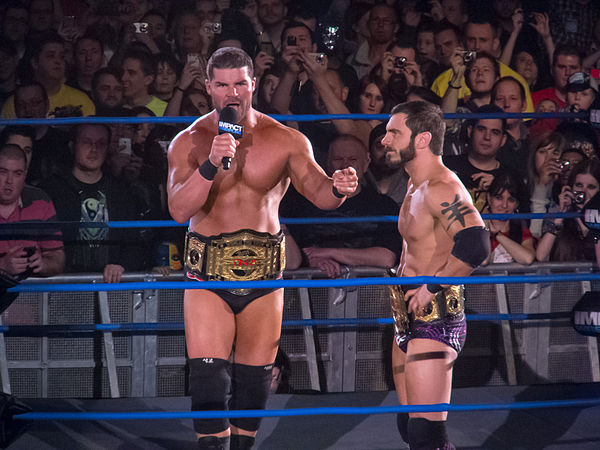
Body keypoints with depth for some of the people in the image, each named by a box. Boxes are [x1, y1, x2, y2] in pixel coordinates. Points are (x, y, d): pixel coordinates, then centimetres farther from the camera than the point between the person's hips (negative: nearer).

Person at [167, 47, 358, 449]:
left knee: (253, 381, 9)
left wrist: (337, 190, -31)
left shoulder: (286, 141, -1)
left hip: (263, 273, 1)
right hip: (208, 274, -1)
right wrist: (211, 165, -29)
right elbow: (179, 210, -14)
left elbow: (318, 191, -7)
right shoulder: (188, 143, -3)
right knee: (208, 378, -12)